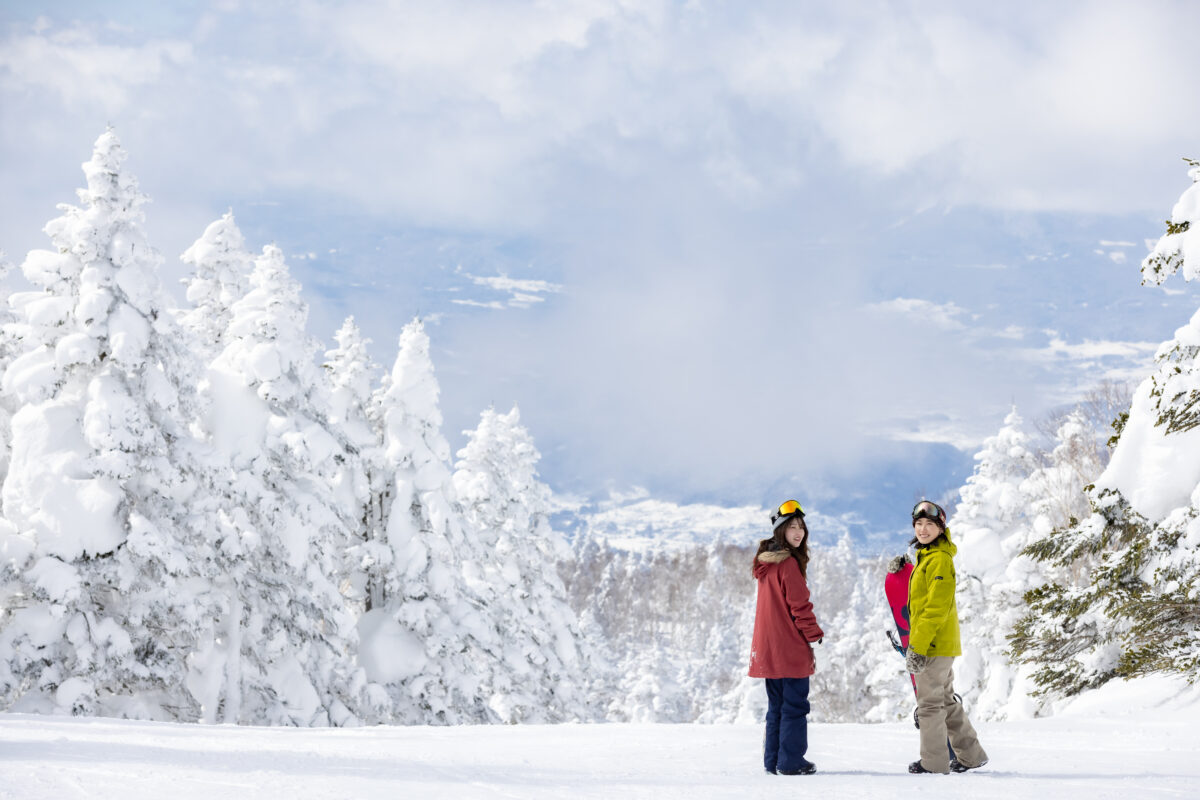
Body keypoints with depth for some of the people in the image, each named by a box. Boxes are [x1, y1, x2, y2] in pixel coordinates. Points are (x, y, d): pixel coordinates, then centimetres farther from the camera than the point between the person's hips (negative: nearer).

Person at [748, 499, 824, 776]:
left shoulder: (766, 562, 14)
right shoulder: (789, 563, -14)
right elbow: (800, 606, -15)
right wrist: (815, 636, -7)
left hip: (767, 647, 9)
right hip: (790, 648, -9)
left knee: (776, 706, 14)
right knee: (795, 704, -3)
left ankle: (773, 761, 15)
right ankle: (791, 761, -2)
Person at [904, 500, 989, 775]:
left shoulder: (939, 559, -15)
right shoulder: (928, 557, 17)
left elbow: (937, 607, -21)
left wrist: (917, 646, -22)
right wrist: (916, 643, 24)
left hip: (934, 644, -10)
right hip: (941, 646, 10)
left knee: (930, 702, -3)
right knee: (945, 700, 16)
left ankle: (934, 761, 4)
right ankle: (970, 755, 22)